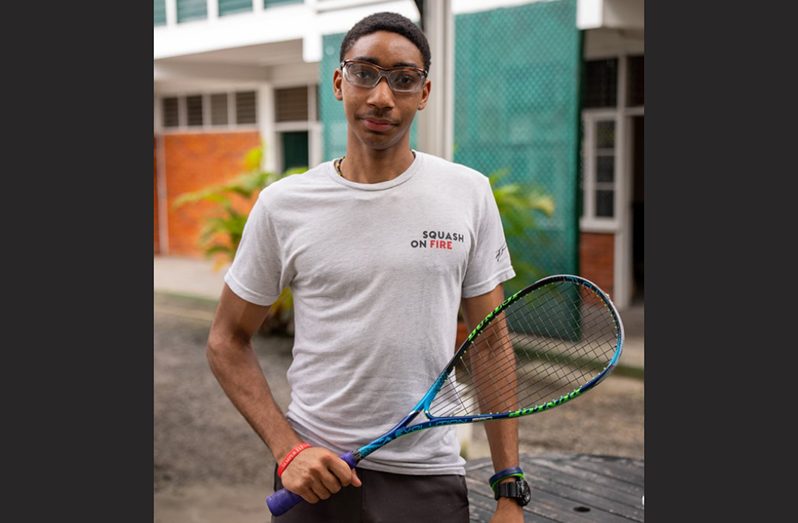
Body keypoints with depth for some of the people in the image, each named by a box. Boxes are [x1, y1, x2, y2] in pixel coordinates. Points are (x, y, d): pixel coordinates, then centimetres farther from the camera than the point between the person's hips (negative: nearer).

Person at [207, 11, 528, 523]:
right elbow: (228, 341, 3)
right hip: (314, 469, 0)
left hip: (428, 480, 0)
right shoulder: (283, 203, -4)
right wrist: (287, 448, -10)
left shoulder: (470, 193, -2)